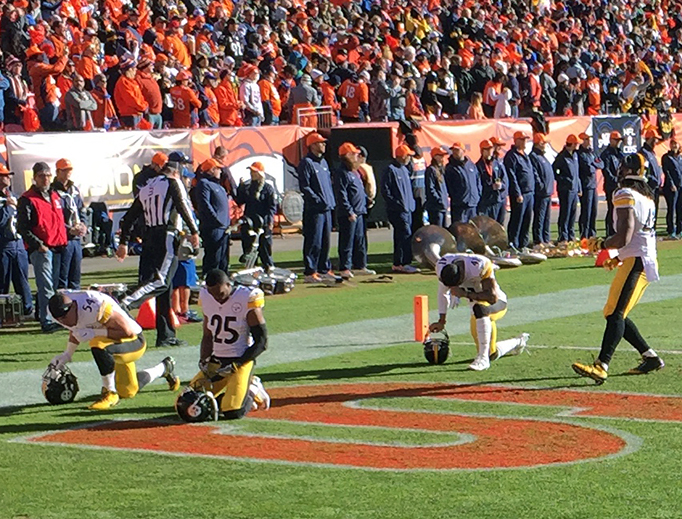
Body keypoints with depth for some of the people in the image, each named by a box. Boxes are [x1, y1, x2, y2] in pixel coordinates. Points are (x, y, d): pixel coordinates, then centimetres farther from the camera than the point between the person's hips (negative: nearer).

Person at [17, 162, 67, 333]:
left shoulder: (55, 197, 19)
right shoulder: (27, 200, -5)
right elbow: (22, 228, -10)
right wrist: (38, 245, -16)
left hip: (57, 247, 7)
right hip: (40, 249, -7)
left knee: (54, 285, 10)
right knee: (46, 287, -12)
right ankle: (46, 321, -13)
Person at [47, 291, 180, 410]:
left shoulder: (95, 308, -36)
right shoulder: (63, 314, -11)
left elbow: (127, 331, -33)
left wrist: (94, 333, -34)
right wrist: (67, 355, 5)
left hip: (134, 341, -9)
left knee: (99, 347, -40)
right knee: (128, 392, 22)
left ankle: (110, 394, -20)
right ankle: (165, 368, 47)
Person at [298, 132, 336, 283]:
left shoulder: (323, 162, 17)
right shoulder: (306, 163, -10)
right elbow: (304, 187, -16)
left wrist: (331, 201, 14)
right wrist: (318, 200, -20)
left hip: (327, 208, 9)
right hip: (314, 209, -9)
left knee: (325, 241, 13)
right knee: (313, 242, -8)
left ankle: (324, 269, 22)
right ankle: (310, 272, -5)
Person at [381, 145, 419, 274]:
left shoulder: (404, 169, 18)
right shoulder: (391, 170, -10)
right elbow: (385, 190, -14)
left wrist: (411, 202, 15)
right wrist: (397, 204, -17)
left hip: (407, 209, 9)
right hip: (397, 210, -9)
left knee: (400, 236, 10)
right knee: (406, 234, -14)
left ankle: (398, 264, 13)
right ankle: (402, 263, -13)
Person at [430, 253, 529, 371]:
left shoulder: (479, 266, -34)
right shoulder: (442, 266, -16)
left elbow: (493, 297, -35)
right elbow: (443, 293, 2)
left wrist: (465, 294, -40)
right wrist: (441, 321, 3)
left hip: (497, 303, -7)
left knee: (480, 309, -42)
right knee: (492, 354, 7)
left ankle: (483, 358, -36)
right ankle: (518, 342, 39)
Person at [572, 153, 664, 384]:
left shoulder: (626, 195, -11)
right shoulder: (646, 196, 19)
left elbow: (623, 237, -19)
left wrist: (601, 244, -2)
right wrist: (619, 257, 27)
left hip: (636, 261, -10)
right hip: (646, 260, 10)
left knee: (615, 313, -19)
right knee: (615, 314, 15)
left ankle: (601, 366, -31)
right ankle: (650, 357, 18)